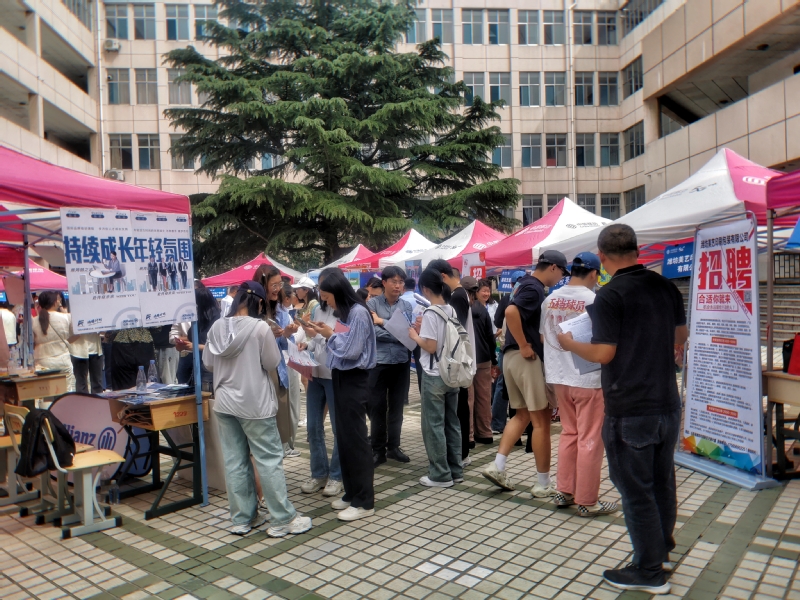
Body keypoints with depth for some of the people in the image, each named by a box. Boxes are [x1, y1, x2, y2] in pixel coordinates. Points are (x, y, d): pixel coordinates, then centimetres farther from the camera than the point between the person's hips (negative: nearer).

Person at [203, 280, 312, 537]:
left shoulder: (217, 327, -1)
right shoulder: (260, 328, -16)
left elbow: (208, 363, 8)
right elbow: (272, 363, -9)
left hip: (225, 403, 6)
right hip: (254, 404, -5)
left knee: (234, 461, 11)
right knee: (270, 460, 3)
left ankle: (243, 518, 21)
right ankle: (282, 519, 10)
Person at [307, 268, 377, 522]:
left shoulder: (358, 313, -17)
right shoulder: (343, 312, 10)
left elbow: (352, 350, -21)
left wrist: (330, 335, -9)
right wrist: (328, 333, -2)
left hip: (353, 380, -9)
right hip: (341, 377, 9)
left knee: (355, 438, -3)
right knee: (344, 436, 13)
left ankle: (364, 502, 6)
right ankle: (352, 493, 24)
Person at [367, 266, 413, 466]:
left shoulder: (407, 306, 7)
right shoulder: (372, 303, -3)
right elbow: (372, 332, -14)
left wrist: (383, 322, -11)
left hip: (401, 363, 3)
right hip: (378, 362, -3)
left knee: (397, 407, 12)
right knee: (377, 407, 4)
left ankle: (393, 447, 25)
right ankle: (378, 450, 16)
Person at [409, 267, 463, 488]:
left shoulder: (430, 313, -16)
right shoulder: (452, 311, 6)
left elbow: (431, 346, -19)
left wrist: (415, 336, -3)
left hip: (434, 376, -7)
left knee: (434, 425, 2)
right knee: (452, 423, 14)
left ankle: (440, 475, 8)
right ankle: (456, 470, 21)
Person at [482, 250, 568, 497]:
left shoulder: (524, 283, 15)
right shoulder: (535, 288, -15)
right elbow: (511, 312, -32)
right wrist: (524, 346, -24)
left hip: (510, 356, 9)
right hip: (526, 358, -9)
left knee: (522, 415, 16)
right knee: (541, 420, 0)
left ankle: (498, 465, 9)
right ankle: (543, 483, 8)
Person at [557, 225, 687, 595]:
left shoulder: (609, 296, -17)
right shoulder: (666, 286, 4)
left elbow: (603, 354, -18)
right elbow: (680, 336, 16)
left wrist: (570, 344, -2)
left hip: (629, 411, -7)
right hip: (668, 403, 7)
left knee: (636, 490, 5)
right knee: (663, 481, 20)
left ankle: (649, 572, 16)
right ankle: (662, 548, 37)